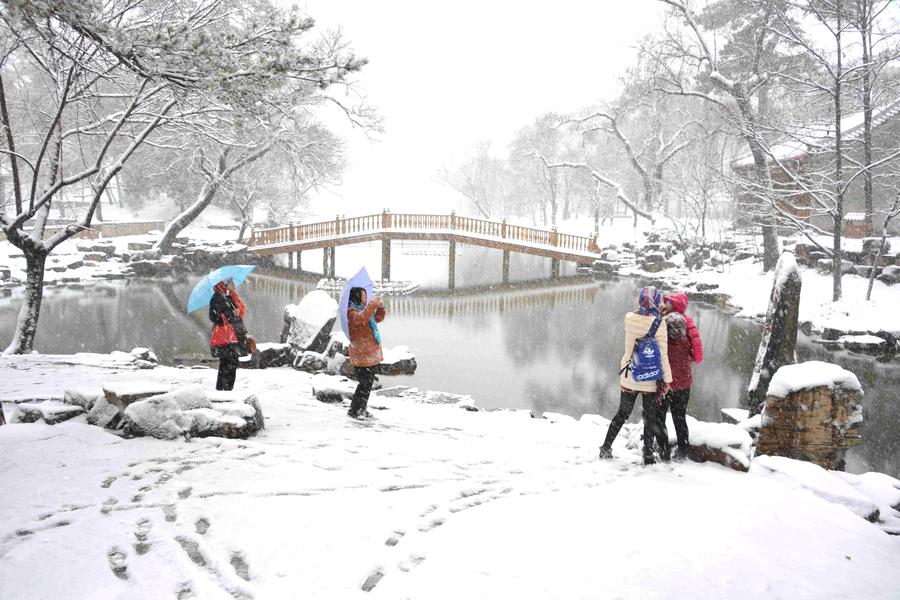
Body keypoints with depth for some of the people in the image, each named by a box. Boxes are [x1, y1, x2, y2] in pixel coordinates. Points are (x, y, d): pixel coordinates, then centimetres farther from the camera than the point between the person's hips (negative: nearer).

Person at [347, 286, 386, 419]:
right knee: (365, 384, -10)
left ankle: (361, 409, 25)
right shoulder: (352, 311, -11)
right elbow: (361, 318, -33)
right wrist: (373, 304, -32)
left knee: (368, 383, 14)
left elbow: (378, 318, 26)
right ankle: (354, 410, 0)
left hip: (370, 354, 10)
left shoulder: (363, 310, 18)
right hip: (361, 356, -10)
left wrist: (380, 307, 8)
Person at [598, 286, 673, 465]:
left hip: (628, 376, 4)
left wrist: (659, 314, 16)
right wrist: (667, 379, -7)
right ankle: (648, 455, 15)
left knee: (622, 413, 19)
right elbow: (662, 354, -14)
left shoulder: (629, 318, -7)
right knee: (651, 417, 12)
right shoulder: (659, 323, -16)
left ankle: (606, 448, 24)